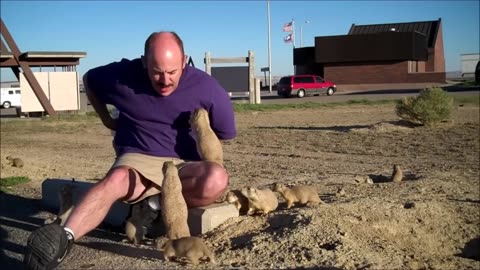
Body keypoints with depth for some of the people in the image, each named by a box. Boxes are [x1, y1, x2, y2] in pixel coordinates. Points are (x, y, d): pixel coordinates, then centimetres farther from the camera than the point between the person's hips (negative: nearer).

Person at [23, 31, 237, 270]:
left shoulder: (205, 86, -9)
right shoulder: (123, 75, -6)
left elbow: (226, 133, 4)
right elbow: (89, 80, 16)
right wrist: (107, 120, 15)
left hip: (184, 166, 1)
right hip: (138, 159, 0)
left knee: (216, 179, -34)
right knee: (116, 179, -37)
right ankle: (64, 237, -52)